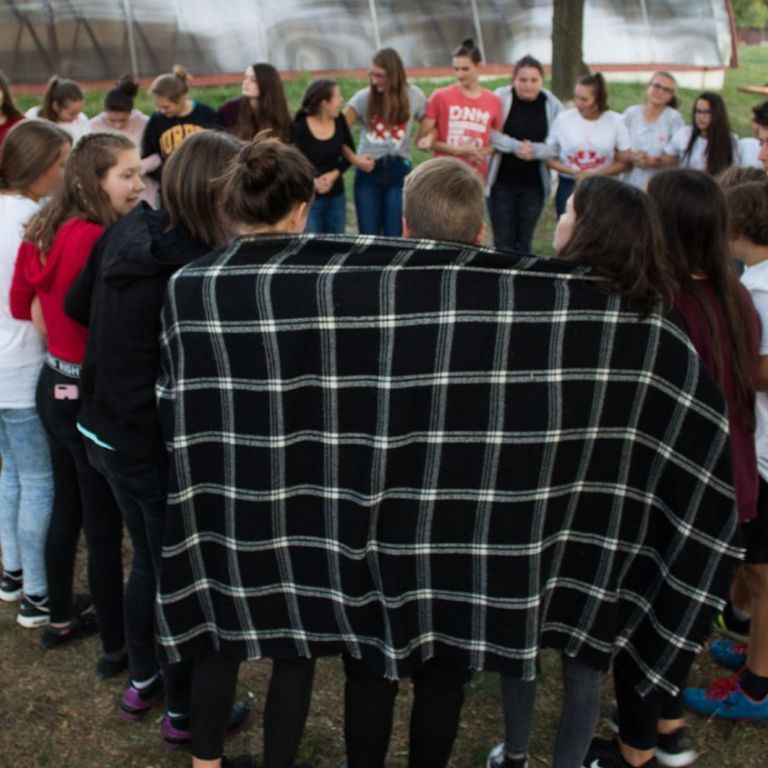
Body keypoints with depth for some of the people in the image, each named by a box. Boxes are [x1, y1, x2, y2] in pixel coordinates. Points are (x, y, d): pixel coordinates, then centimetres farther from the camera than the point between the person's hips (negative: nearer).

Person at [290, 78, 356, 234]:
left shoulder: (339, 121, 0)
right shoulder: (298, 129, -15)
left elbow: (349, 154, 8)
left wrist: (334, 174, -9)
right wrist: (312, 182, -27)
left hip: (336, 196, 5)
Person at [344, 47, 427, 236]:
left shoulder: (414, 95, 0)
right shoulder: (363, 97, -3)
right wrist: (354, 159, -13)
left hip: (400, 171, 0)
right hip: (368, 171, 0)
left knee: (395, 235, 0)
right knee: (368, 234, 4)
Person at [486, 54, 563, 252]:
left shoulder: (552, 104, -3)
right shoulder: (500, 98, -9)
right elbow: (489, 134, -13)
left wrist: (536, 150, -23)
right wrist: (515, 146, -24)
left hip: (534, 185, 2)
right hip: (502, 182, -2)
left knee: (524, 243, 10)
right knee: (503, 242, 1)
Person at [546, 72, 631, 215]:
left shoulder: (615, 121, -3)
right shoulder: (563, 119, -3)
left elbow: (625, 162, -1)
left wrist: (594, 174, -14)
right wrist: (574, 172, -16)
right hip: (569, 187, 0)